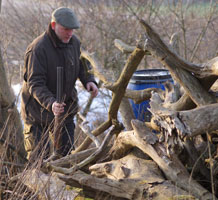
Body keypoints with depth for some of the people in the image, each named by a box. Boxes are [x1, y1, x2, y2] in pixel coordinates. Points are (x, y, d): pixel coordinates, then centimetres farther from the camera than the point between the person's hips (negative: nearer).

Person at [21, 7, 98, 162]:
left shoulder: (74, 42, -1)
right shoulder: (38, 48, -25)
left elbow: (81, 66, 17)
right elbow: (34, 84, -28)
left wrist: (89, 80, -5)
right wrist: (50, 103, -45)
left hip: (66, 107, 7)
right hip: (38, 110, -6)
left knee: (67, 152, 14)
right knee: (39, 158, -2)